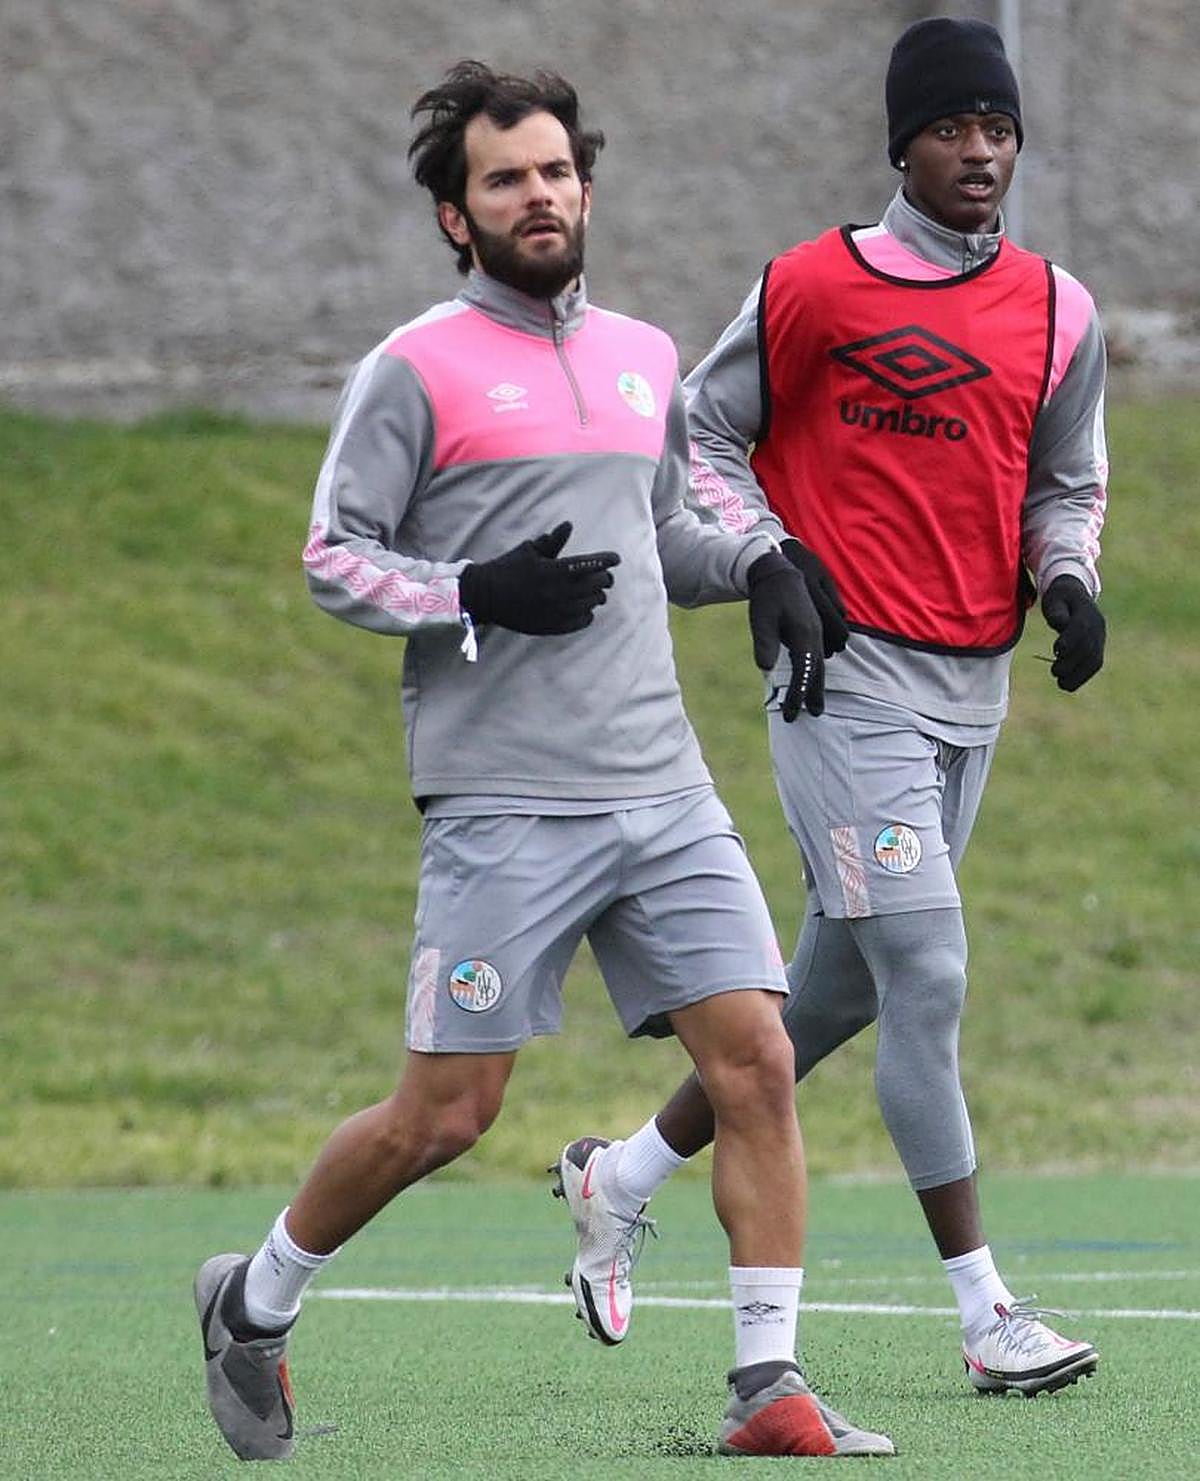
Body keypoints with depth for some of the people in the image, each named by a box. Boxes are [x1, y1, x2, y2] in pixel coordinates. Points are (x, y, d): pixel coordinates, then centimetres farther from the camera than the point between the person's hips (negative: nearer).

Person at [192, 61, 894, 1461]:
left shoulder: (645, 358, 16)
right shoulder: (415, 370, -2)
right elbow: (331, 555, -3)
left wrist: (758, 560, 9)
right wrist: (475, 594, -18)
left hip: (662, 793, 5)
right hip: (501, 807, -5)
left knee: (756, 1059, -7)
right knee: (445, 1114, -3)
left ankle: (769, 1387, -3)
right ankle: (252, 1303, 21)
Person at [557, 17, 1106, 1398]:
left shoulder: (1056, 313, 7)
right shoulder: (815, 287, -8)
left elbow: (1067, 483, 19)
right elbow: (704, 435, 3)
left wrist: (1068, 579, -1)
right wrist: (772, 557, -11)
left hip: (973, 688, 6)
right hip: (848, 677, -6)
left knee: (840, 987, 12)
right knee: (930, 975, -13)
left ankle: (625, 1176, 30)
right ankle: (984, 1312, -9)